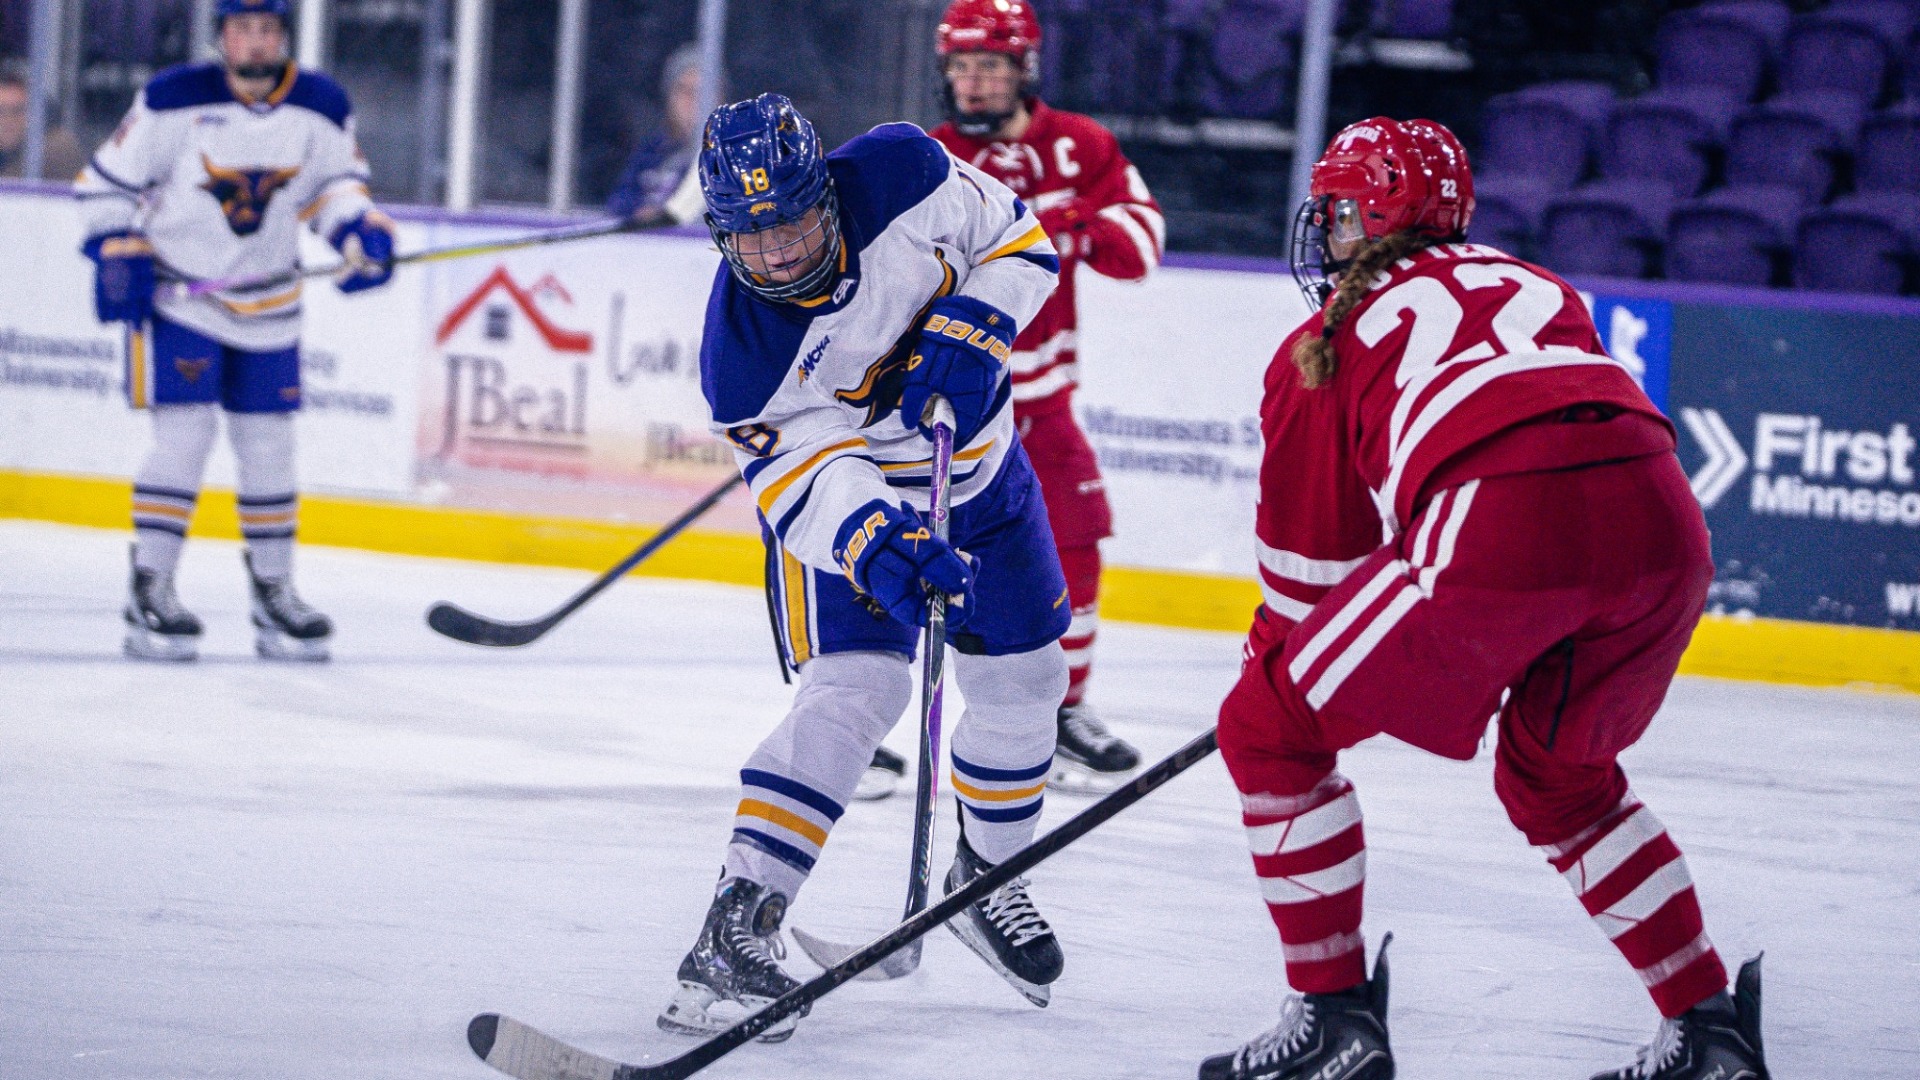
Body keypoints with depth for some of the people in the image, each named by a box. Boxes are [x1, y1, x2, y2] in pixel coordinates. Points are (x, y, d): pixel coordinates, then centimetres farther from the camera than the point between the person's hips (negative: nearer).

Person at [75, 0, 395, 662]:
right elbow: (107, 181, -6)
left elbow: (336, 183, 8)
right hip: (176, 292, -4)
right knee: (184, 436, -13)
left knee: (269, 446, 6)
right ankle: (150, 593, -7)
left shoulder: (321, 106, -5)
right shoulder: (175, 100, -14)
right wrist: (118, 258, -15)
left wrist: (360, 233, -12)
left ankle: (273, 593, 19)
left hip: (267, 306, 4)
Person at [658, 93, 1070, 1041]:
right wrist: (877, 550, -52)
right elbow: (810, 483, -32)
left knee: (1021, 679, 10)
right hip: (844, 499, -4)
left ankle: (986, 874, 38)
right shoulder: (741, 348, -30)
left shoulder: (901, 176, -26)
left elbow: (1016, 242, -12)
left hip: (976, 471, 4)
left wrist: (964, 336, -28)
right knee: (855, 690, -23)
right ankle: (732, 936, -25)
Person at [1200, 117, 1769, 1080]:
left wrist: (1275, 655, 43)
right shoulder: (1534, 289, 34)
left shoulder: (1328, 342, 21)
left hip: (1500, 529, -6)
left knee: (1269, 729, 13)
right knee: (1554, 774, 31)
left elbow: (1310, 549, 24)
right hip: (1664, 522, 6)